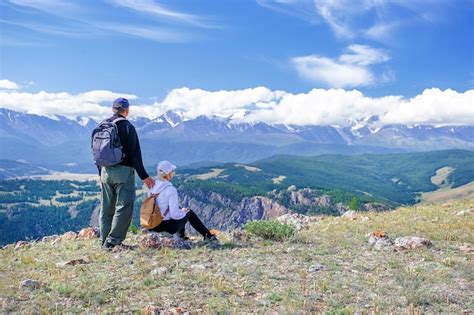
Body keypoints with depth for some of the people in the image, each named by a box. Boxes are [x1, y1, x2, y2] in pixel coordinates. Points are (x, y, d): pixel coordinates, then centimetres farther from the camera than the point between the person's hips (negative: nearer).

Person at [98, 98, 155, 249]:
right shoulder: (127, 126, -9)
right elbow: (135, 154, -11)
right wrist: (144, 176, -6)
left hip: (106, 171, 7)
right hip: (123, 171, -6)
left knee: (106, 208, 13)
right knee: (124, 207, -2)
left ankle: (104, 241, 17)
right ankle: (113, 241, -5)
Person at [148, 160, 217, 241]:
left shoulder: (152, 187, 0)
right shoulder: (171, 190, -22)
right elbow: (175, 215, -23)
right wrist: (183, 212, -1)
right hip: (168, 227, -7)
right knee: (189, 212, 17)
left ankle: (181, 235, 37)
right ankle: (208, 235, 26)